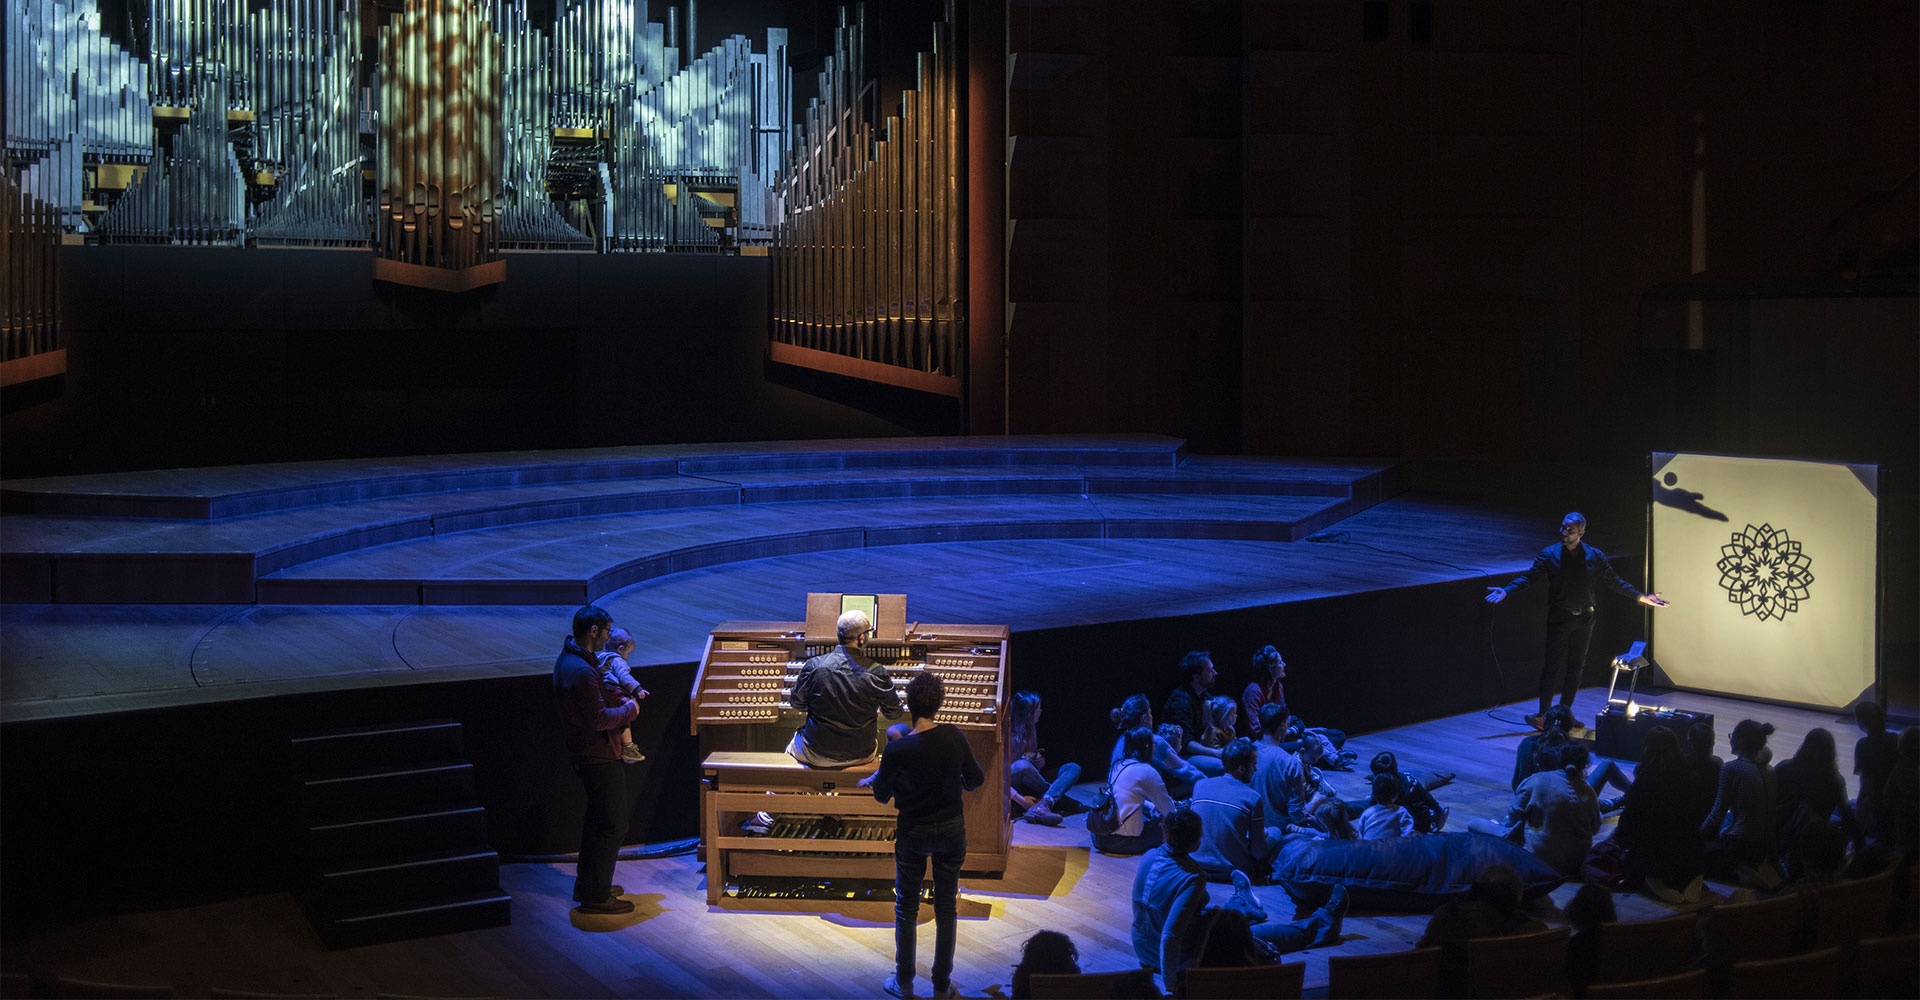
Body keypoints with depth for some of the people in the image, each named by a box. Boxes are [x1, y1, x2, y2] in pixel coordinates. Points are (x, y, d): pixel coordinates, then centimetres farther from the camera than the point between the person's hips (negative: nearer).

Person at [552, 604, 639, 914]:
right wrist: (628, 710, -9)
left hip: (587, 752, 11)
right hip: (598, 756, -11)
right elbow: (599, 719, -26)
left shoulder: (570, 656, 7)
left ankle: (587, 885, 32)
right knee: (612, 825, -2)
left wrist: (619, 700, 6)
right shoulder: (581, 671, -27)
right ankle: (595, 896, 4)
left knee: (597, 819, 22)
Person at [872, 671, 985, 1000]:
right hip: (952, 831, 2)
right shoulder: (954, 736, -14)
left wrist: (881, 771, 10)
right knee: (946, 908, 13)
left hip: (913, 834, -2)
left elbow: (882, 795, -9)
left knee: (906, 908, 15)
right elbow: (976, 779, -3)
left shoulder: (897, 750, -22)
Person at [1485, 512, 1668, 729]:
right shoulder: (1549, 555, -4)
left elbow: (1614, 581, 8)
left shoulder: (1595, 557, 3)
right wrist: (1506, 590, -24)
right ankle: (1543, 714, 2)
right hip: (1559, 619, -3)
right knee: (1553, 665, -4)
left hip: (1584, 620, 3)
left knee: (1575, 668, 8)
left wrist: (1641, 596, 2)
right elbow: (1529, 577, -9)